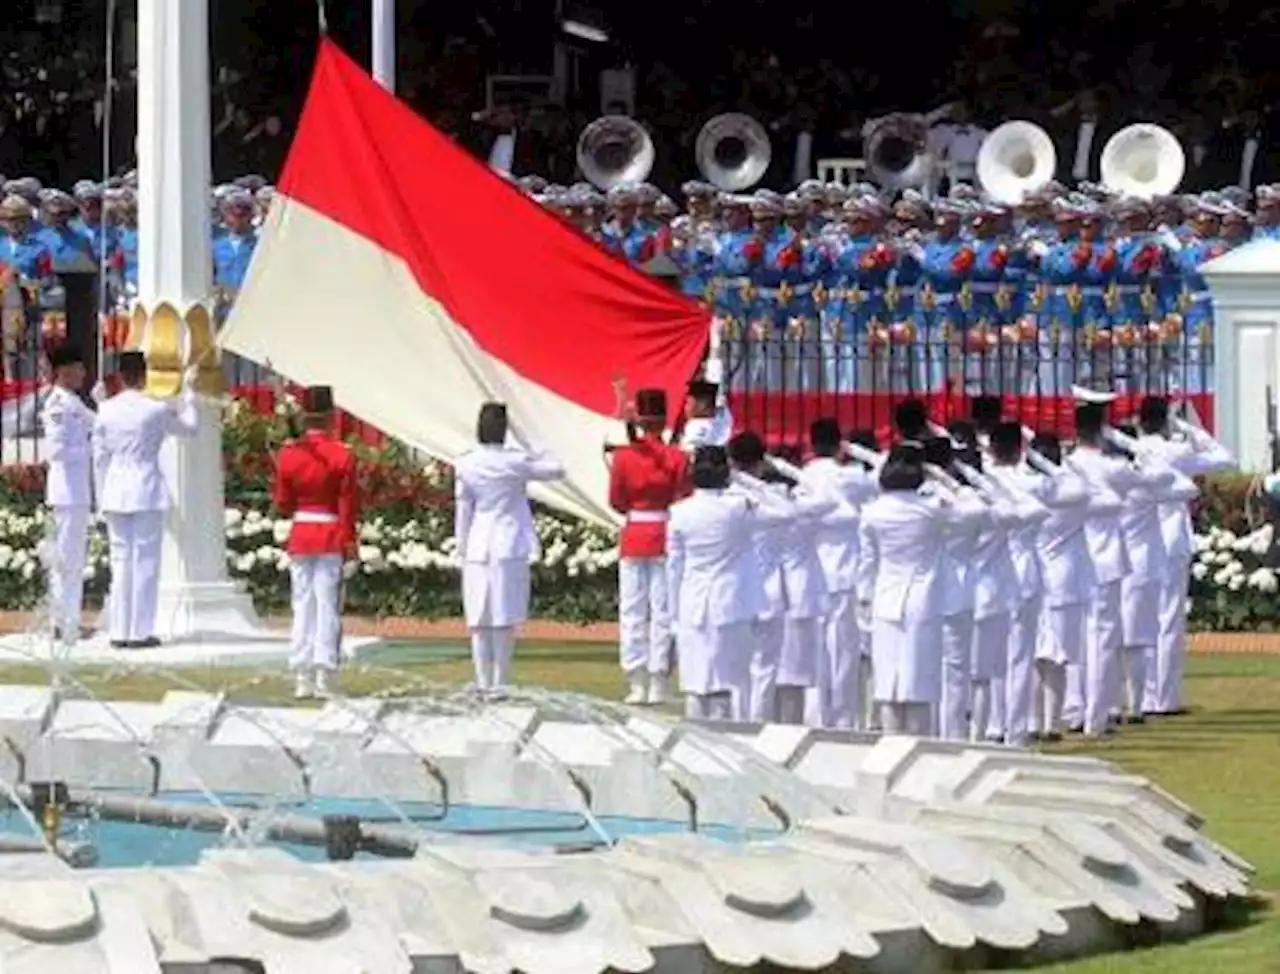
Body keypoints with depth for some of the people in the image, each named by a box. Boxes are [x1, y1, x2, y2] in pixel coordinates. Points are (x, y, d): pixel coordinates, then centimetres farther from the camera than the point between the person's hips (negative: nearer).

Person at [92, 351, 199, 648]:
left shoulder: (106, 411, 0)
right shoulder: (155, 410, -9)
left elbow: (99, 457, 5)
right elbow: (189, 427, 9)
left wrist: (102, 498, 13)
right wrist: (189, 392, 20)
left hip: (115, 490, 3)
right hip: (147, 490, -3)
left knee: (120, 561, 8)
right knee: (145, 562, 1)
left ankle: (119, 632, 8)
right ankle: (140, 632, -1)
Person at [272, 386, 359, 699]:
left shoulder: (288, 455, -1)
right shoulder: (342, 456, -9)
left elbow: (282, 503, 5)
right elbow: (348, 505, -8)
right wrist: (350, 543, -2)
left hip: (300, 536, 3)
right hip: (331, 539, -3)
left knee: (302, 606, 8)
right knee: (328, 606, 0)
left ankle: (303, 678, 6)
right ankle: (324, 678, -5)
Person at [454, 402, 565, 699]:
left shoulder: (465, 465, -3)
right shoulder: (516, 461, -8)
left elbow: (462, 511, 2)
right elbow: (557, 470, 1)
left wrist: (463, 551, 10)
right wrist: (541, 455, 20)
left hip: (478, 548, 2)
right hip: (510, 547, -2)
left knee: (480, 620, 7)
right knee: (505, 619, 1)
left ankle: (483, 683, 8)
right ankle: (498, 684, 0)